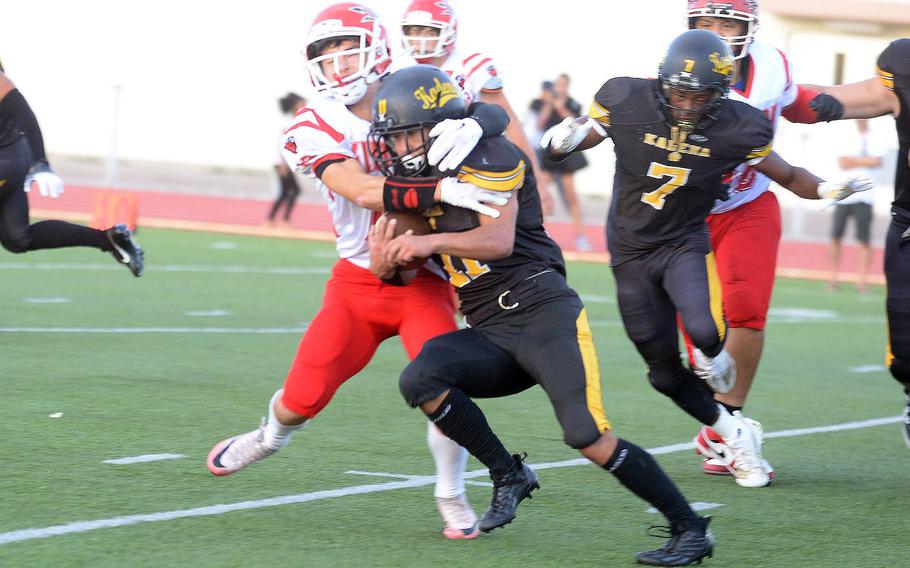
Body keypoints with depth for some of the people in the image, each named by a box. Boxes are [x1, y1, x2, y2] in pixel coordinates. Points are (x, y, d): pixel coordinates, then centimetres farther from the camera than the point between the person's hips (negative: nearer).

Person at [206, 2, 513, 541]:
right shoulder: (317, 128, -12)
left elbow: (498, 114, -12)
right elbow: (366, 193, -28)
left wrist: (473, 123, -37)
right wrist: (444, 190, -42)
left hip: (424, 280, 0)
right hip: (357, 282, 1)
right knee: (303, 397, 3)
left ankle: (452, 496, 4)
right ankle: (271, 437, 41)